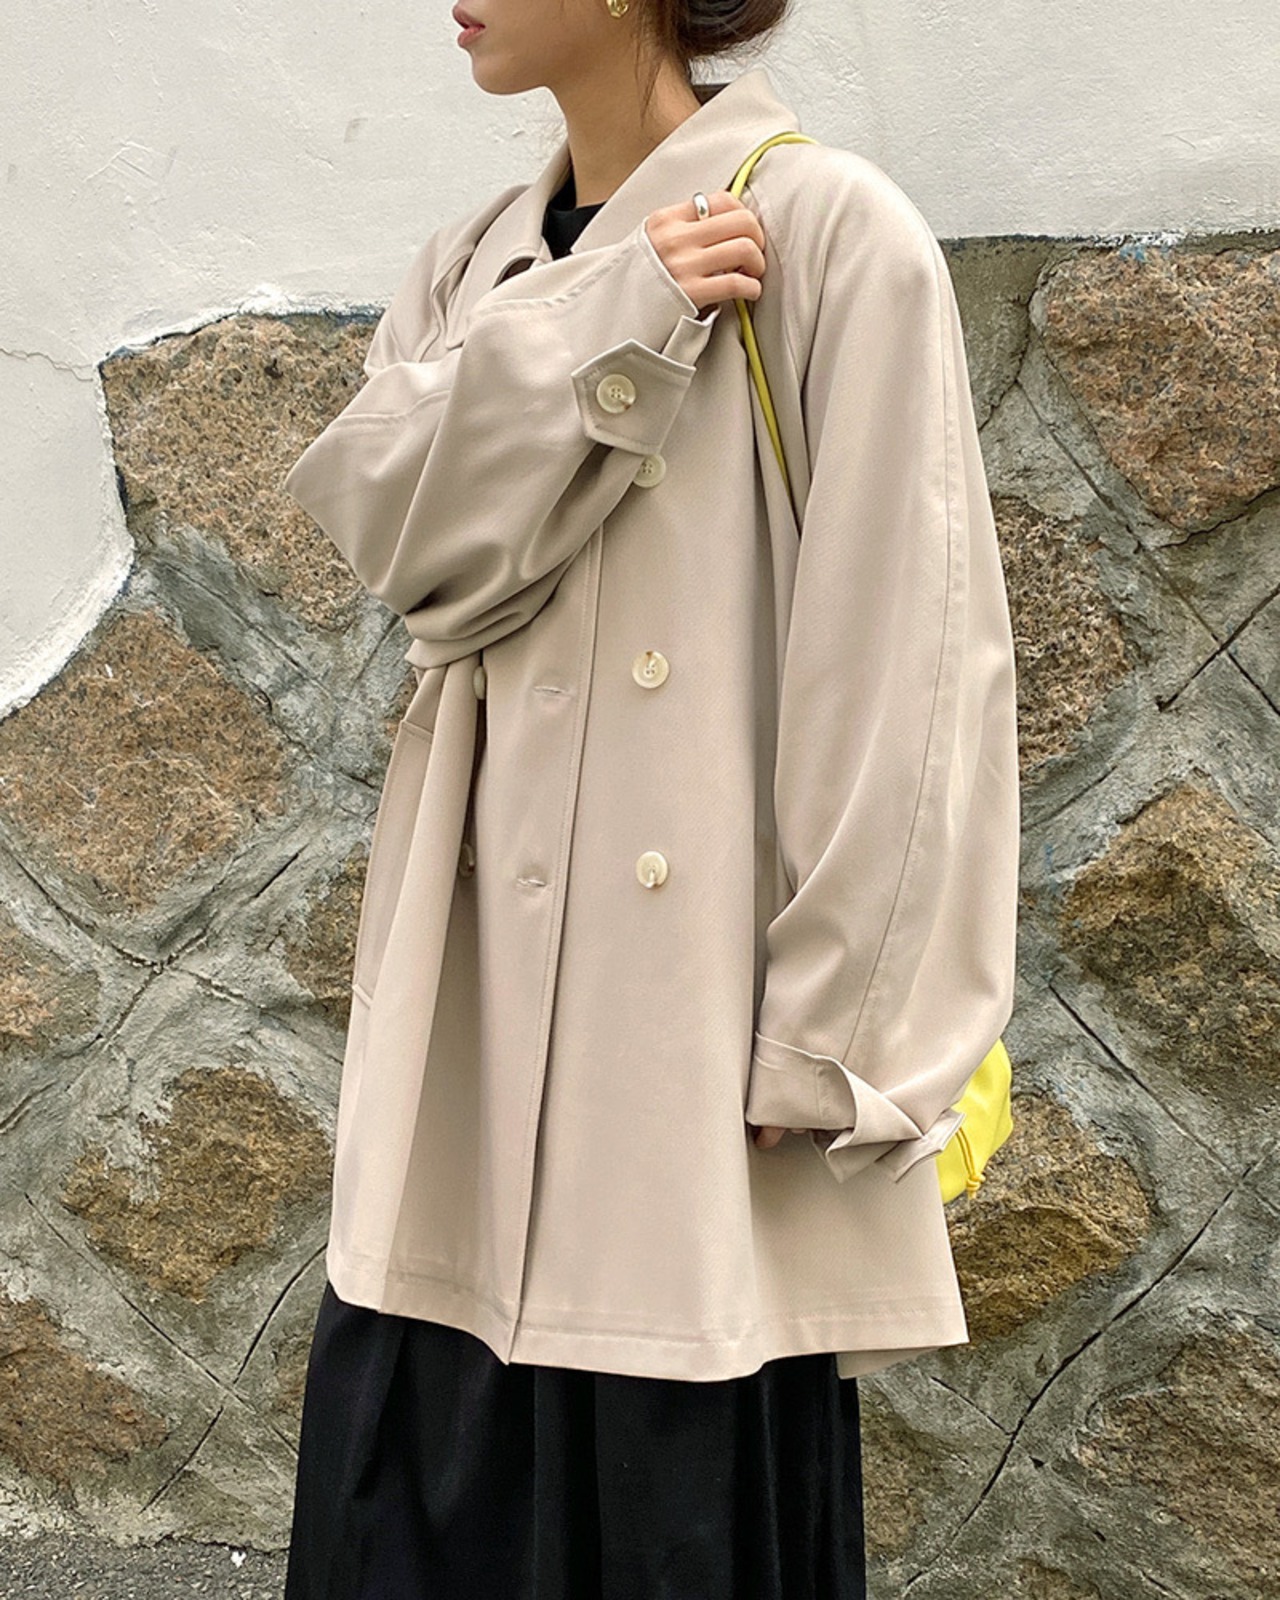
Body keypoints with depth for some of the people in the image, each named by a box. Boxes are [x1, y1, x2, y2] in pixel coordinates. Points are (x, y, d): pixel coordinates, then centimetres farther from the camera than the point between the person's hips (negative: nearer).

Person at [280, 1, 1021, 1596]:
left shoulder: (829, 233, -5)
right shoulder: (474, 264, 15)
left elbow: (896, 655, -10)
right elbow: (383, 513, -2)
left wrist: (830, 1026, -12)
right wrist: (612, 314, -13)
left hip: (705, 970, -5)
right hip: (483, 985, 6)